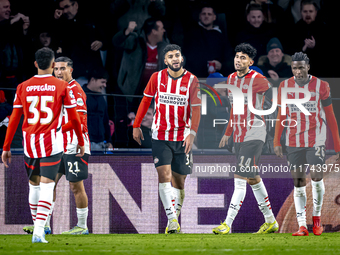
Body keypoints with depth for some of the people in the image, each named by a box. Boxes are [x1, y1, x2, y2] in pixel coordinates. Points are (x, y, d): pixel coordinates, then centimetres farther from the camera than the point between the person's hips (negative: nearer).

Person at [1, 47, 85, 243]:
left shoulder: (23, 87, 4)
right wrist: (81, 143, 15)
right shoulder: (61, 87, -2)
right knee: (47, 185, -6)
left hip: (29, 142, 3)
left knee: (34, 184, 18)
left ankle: (38, 226, 27)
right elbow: (74, 118, 3)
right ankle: (38, 232, -17)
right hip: (52, 143, -3)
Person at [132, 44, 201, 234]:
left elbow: (196, 109, -7)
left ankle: (176, 221, 17)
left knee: (179, 180, 4)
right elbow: (146, 100, 13)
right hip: (161, 137, 0)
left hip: (183, 138, 0)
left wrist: (192, 133, -18)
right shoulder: (157, 78, 1)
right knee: (164, 175, -15)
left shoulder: (192, 80, -3)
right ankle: (171, 219, -19)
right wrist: (137, 126, 12)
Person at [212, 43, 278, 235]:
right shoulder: (231, 79, 11)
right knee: (253, 179, 12)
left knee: (240, 179, -13)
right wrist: (228, 133, 26)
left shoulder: (257, 80, -12)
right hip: (239, 136, 8)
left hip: (254, 136, -8)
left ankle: (227, 224, -16)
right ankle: (270, 221, 22)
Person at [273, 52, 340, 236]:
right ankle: (302, 225, 0)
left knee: (316, 175, -13)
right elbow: (281, 115, 10)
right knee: (298, 181, 0)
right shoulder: (285, 86, 3)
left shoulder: (321, 86, -3)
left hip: (316, 138, -2)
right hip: (293, 141, 2)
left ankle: (317, 217, 8)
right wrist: (276, 142, 5)